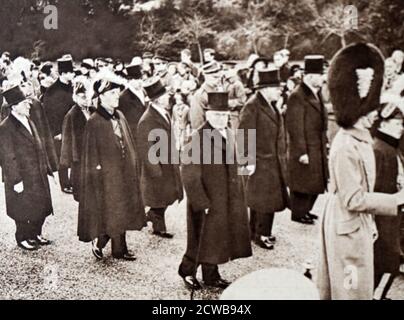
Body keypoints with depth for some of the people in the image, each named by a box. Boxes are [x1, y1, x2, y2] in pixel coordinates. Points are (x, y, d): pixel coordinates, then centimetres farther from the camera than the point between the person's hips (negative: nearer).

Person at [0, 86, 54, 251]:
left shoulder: (29, 122, 9)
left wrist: (46, 168, 11)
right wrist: (16, 180, -18)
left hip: (38, 175, 8)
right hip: (23, 178, -8)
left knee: (41, 206, 15)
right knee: (24, 210, 6)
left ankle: (36, 234, 32)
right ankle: (22, 238, 25)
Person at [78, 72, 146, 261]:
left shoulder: (120, 117, 7)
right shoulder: (94, 122, -14)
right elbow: (91, 153, -13)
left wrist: (132, 165, 11)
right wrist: (97, 169, -14)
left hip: (123, 174, 7)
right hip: (106, 176, -7)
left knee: (121, 212, 14)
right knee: (109, 213, 1)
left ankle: (120, 250, 24)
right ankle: (98, 241, 24)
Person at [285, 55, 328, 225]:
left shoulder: (316, 94, 10)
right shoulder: (297, 97, -19)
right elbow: (295, 127, -21)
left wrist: (325, 142, 14)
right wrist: (301, 153, -20)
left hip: (319, 148, 9)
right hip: (305, 150, -9)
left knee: (316, 182, 17)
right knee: (303, 183, 3)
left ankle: (306, 210, 32)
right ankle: (298, 213, 19)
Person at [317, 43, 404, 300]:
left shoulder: (361, 138, 4)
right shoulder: (346, 147, -26)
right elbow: (353, 199, -24)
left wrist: (370, 223, 15)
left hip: (359, 224, 9)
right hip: (348, 228, -9)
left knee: (358, 284, 21)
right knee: (351, 289, 5)